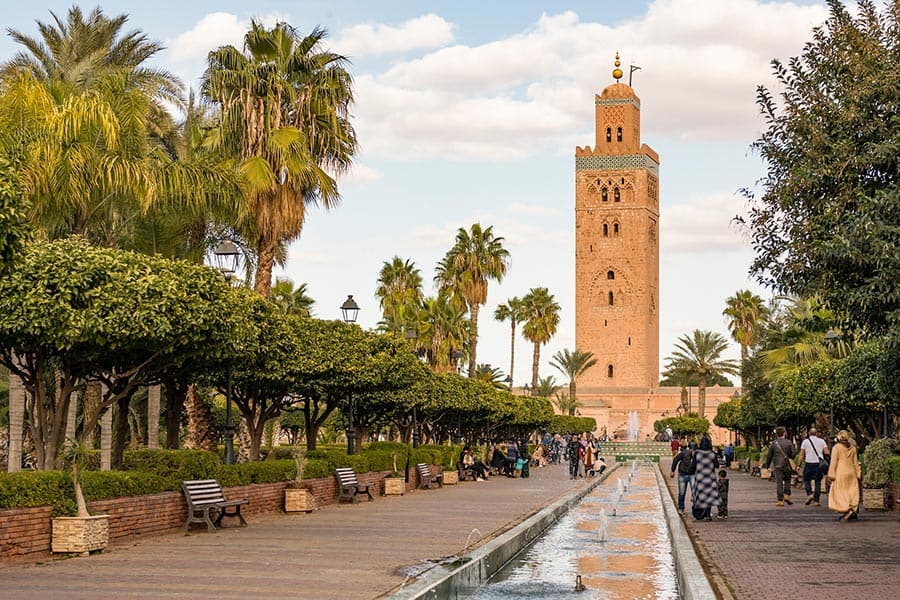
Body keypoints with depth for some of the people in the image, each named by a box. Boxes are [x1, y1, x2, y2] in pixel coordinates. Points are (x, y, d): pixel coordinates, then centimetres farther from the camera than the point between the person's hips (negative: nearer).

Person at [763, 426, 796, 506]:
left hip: (777, 466, 0)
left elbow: (769, 456, 4)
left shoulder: (773, 443, 0)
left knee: (779, 483, 0)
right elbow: (793, 454, -2)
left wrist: (767, 466, 15)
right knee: (787, 481, 19)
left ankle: (780, 500, -3)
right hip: (787, 466, 0)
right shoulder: (789, 442, -1)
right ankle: (787, 495, 4)